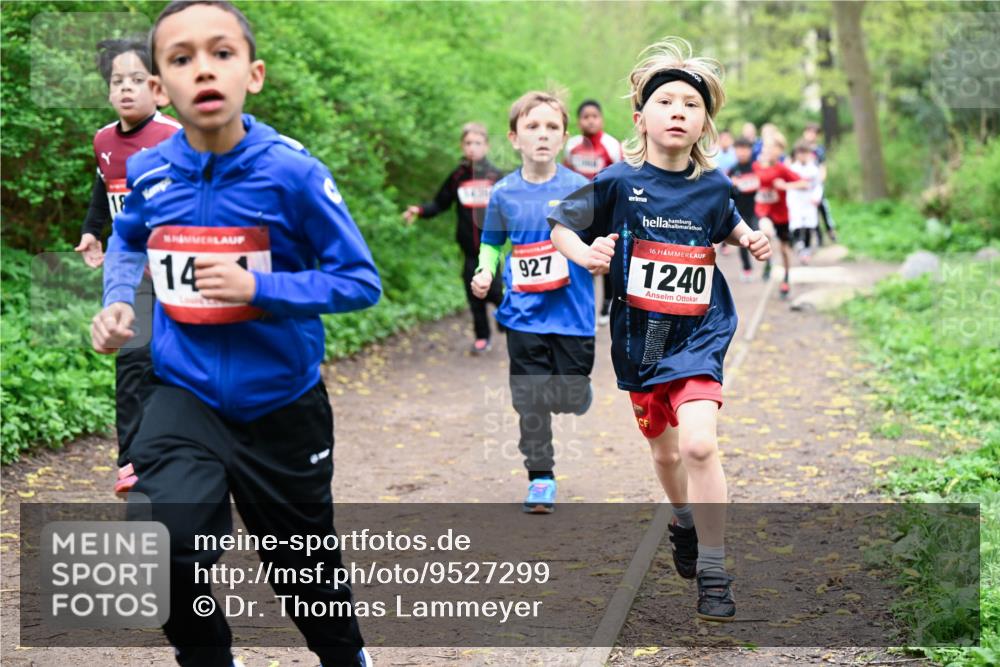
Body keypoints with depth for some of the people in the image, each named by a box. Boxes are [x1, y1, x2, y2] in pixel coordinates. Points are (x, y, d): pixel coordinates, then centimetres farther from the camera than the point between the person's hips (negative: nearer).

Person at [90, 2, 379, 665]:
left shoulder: (292, 172, -18)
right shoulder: (149, 171, -7)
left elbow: (361, 281, -14)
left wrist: (257, 288, -25)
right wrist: (117, 301, -2)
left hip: (282, 404, -1)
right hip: (186, 394, 2)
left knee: (305, 566, 16)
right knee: (160, 547, -23)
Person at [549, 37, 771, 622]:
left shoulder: (714, 187, -3)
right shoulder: (618, 182, -9)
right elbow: (561, 227, -1)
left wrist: (752, 239, -1)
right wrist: (586, 254, -21)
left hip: (699, 336, -1)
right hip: (639, 337, 1)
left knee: (698, 443, -21)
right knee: (665, 451, 18)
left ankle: (713, 571, -8)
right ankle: (685, 523, 50)